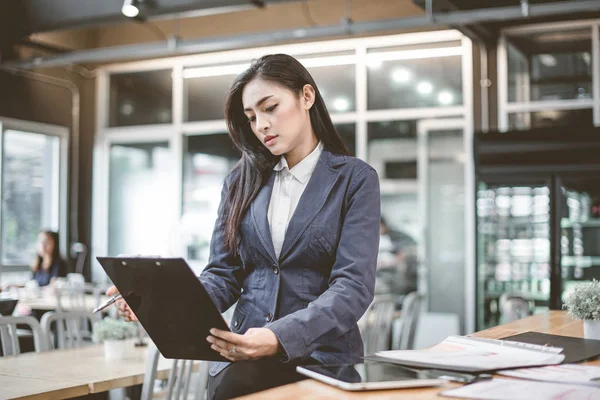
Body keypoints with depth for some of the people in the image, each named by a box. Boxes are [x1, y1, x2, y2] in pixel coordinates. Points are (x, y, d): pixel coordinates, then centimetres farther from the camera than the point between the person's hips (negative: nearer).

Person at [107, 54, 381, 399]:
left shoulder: (355, 179, 0)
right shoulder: (242, 181, 12)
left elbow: (354, 285, -10)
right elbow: (224, 275, 10)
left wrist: (281, 337, -27)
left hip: (321, 355, -3)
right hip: (244, 353, 4)